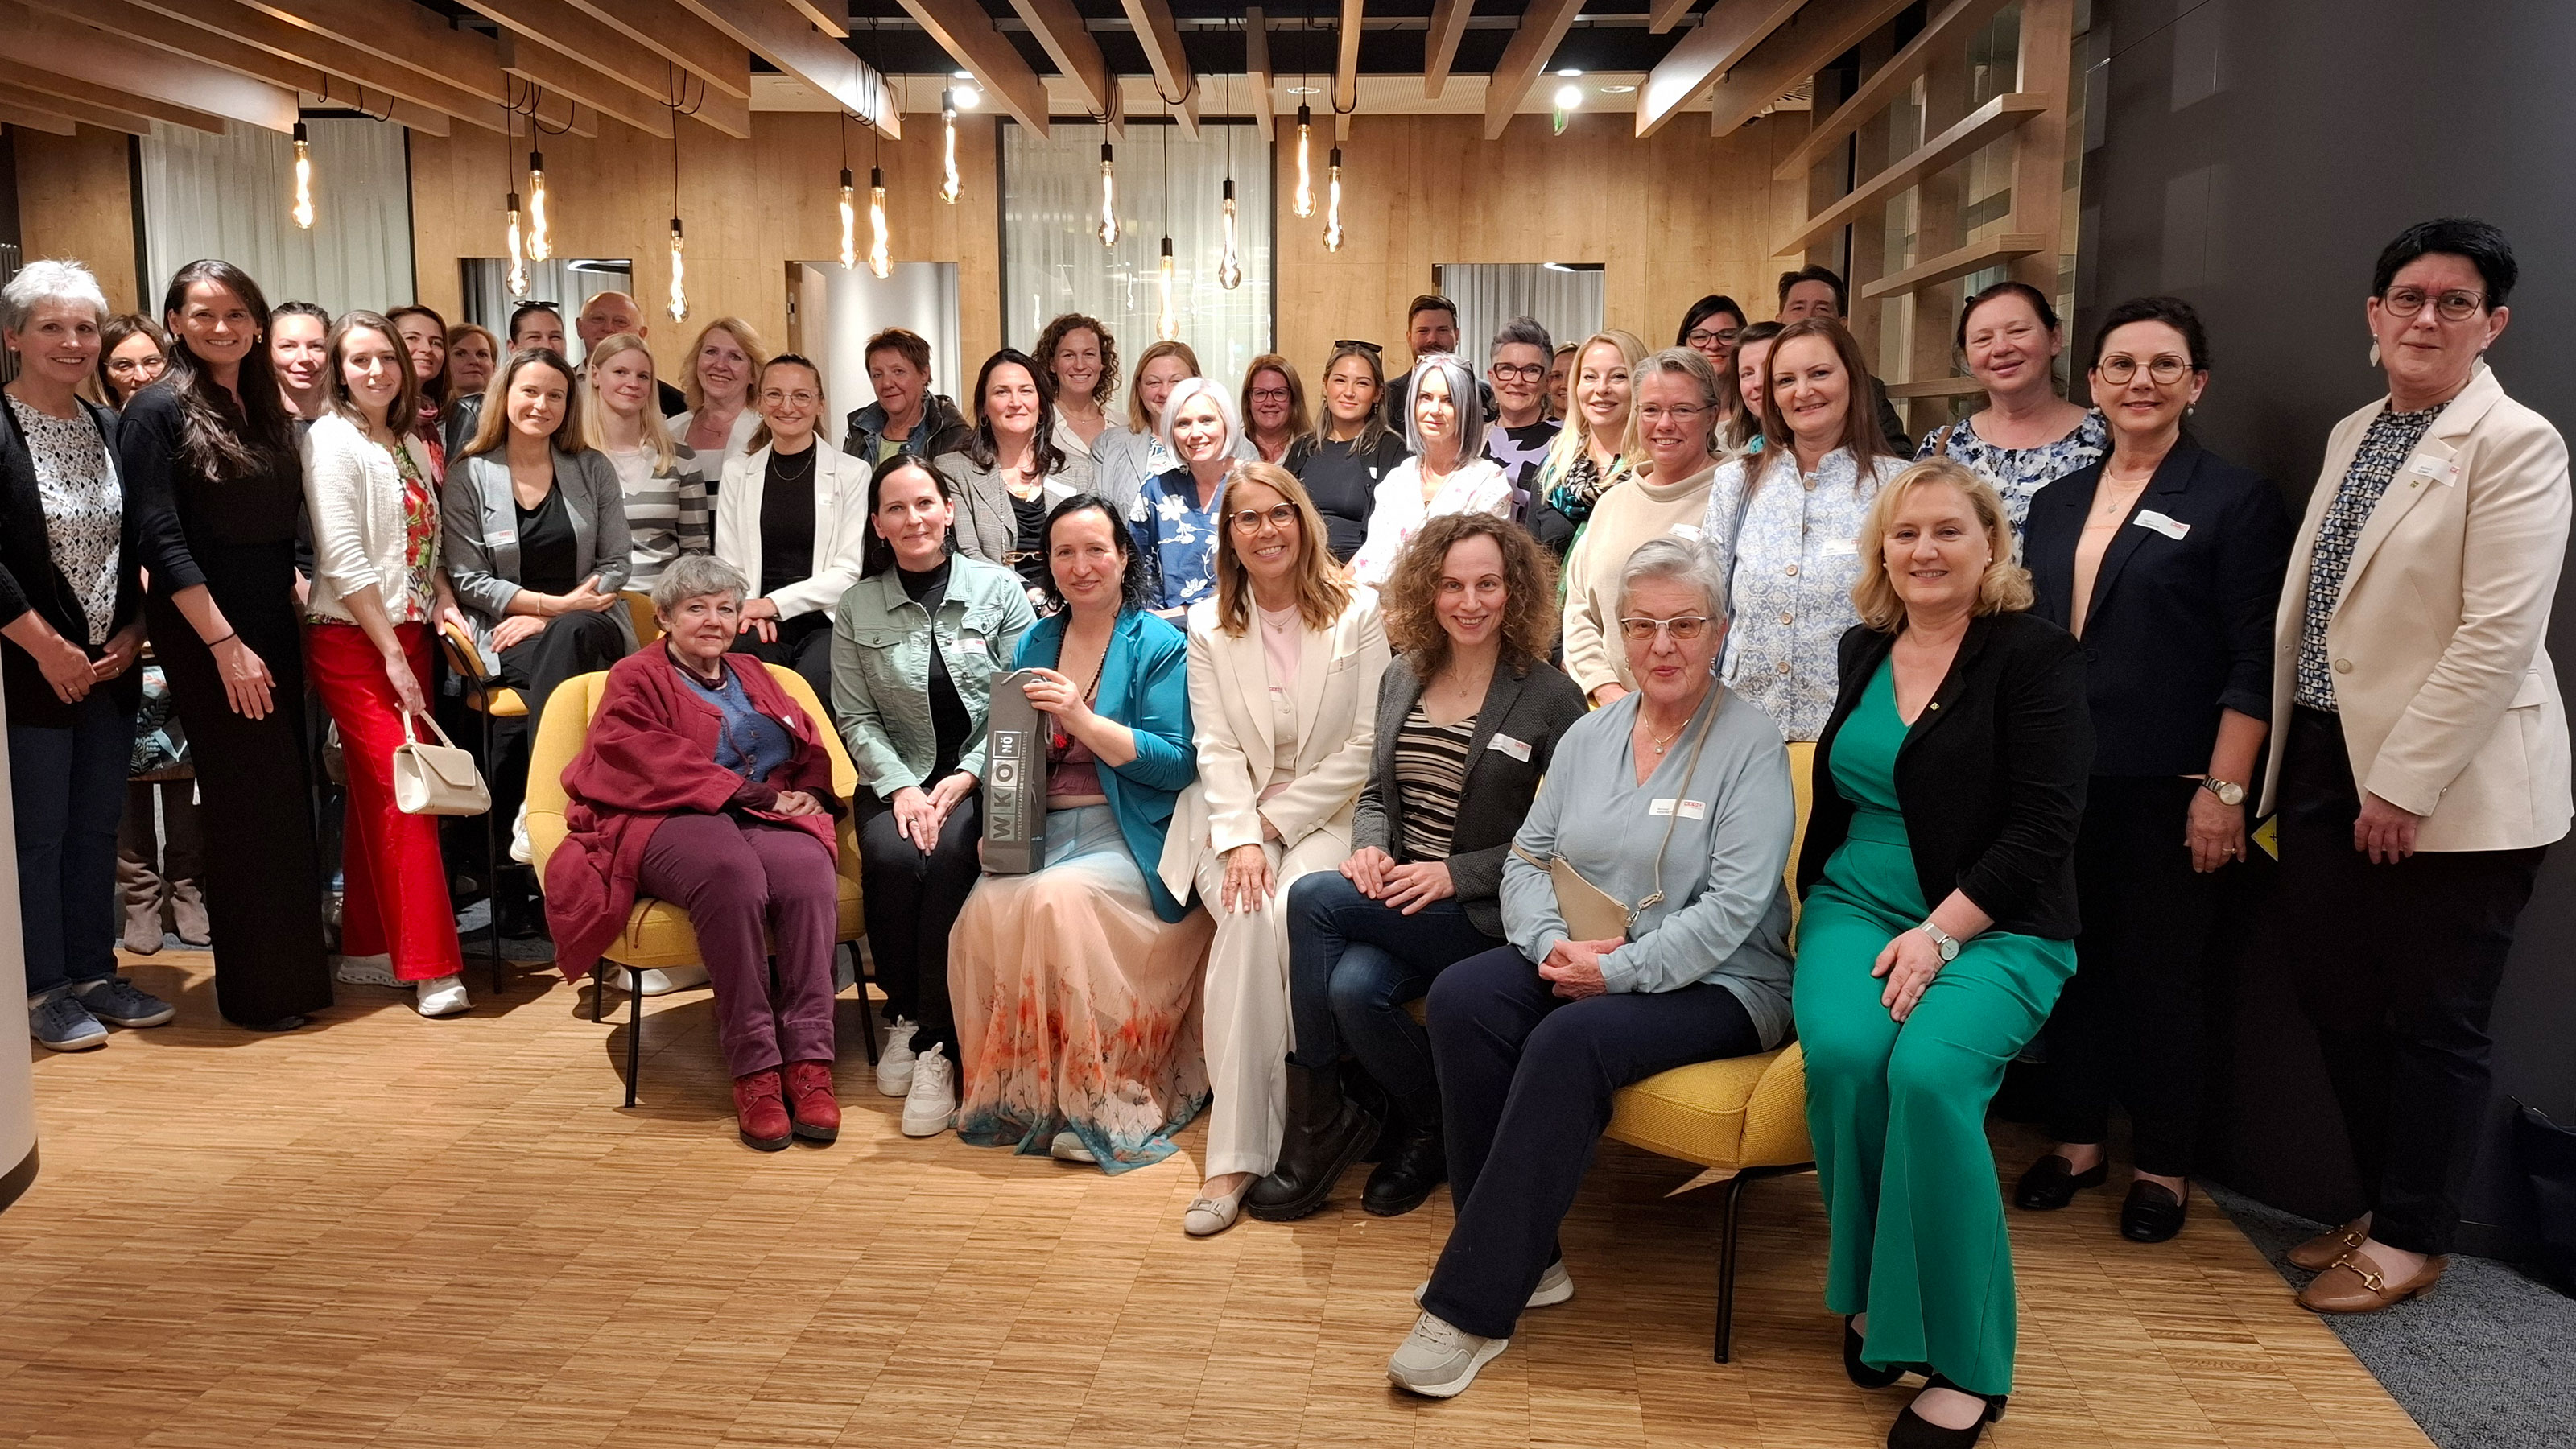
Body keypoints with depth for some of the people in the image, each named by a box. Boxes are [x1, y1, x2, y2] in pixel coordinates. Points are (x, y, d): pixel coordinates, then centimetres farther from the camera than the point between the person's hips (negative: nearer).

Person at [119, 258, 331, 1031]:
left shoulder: (266, 409, 13)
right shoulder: (159, 410, -7)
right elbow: (161, 540, -14)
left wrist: (298, 592, 5)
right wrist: (224, 643, -17)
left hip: (272, 627, 6)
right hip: (206, 635, -6)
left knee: (287, 802, 9)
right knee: (249, 807, -2)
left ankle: (295, 969, 20)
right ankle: (255, 990, 10)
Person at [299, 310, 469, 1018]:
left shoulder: (413, 443, 14)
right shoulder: (332, 439, -7)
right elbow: (344, 559, -13)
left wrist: (445, 602, 0)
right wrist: (392, 654, -15)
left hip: (406, 635, 7)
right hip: (353, 640, -7)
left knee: (376, 796, 10)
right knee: (402, 796, -10)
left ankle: (367, 950, 18)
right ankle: (431, 966, -8)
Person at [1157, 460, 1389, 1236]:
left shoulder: (1358, 613, 0)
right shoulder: (1208, 625, 10)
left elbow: (1365, 747, -5)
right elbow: (1217, 748, 1)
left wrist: (1276, 821, -11)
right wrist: (1241, 839, -16)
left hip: (1327, 812, -1)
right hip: (1236, 814, 2)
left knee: (1290, 909, -32)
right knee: (1246, 915, -29)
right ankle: (1238, 1152, -29)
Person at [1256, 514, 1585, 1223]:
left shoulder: (1550, 698, -4)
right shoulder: (1403, 677, 12)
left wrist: (1454, 873, -16)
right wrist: (1370, 846, -5)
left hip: (1485, 913, -4)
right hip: (1396, 900, 5)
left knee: (1314, 898, -25)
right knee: (1353, 986, -30)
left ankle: (1318, 1127, -9)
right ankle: (1430, 1129, -3)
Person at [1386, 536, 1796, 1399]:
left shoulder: (1749, 745, -8)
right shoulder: (1590, 735, 10)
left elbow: (1733, 906, -16)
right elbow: (1527, 857, 9)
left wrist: (1620, 970, -22)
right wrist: (1551, 942, -11)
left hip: (1714, 983, -6)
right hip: (1578, 960, 6)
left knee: (1569, 1041, -33)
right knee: (1460, 997, -22)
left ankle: (1473, 1305, -23)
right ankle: (1523, 1259, -14)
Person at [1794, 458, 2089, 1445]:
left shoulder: (2036, 655, -4)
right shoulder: (1862, 651, 12)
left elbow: (2042, 826, -12)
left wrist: (1940, 934, -20)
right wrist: (1824, 910, 8)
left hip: (1995, 928, -4)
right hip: (1857, 907, 4)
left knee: (1929, 1069, -31)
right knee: (1842, 1051, -28)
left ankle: (1962, 1361, -16)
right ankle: (1867, 1294, -6)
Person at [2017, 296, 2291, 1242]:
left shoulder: (2236, 498, -4)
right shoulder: (2058, 501, 11)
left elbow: (2254, 662, -8)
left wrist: (2225, 789, -13)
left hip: (2168, 786, -4)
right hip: (2063, 777, 4)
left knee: (2163, 972, 6)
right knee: (2072, 959, 11)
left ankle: (2163, 1165, 21)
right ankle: (2077, 1137, 26)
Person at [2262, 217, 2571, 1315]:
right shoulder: (2352, 435, 13)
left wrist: (2403, 784, -19)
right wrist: (2284, 757, 12)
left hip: (2448, 785, -7)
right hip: (2328, 764, 7)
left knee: (2433, 1018, 5)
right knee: (2337, 997, 13)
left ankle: (2412, 1239, 21)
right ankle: (2383, 1205, 30)